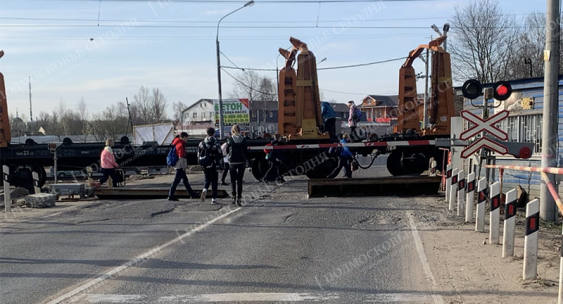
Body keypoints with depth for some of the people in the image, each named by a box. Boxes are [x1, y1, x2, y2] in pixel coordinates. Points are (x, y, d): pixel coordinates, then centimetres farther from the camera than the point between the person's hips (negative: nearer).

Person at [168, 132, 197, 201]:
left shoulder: (178, 144, 14)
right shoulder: (180, 145, -16)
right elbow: (181, 157, -20)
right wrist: (183, 166, -18)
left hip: (179, 166, 10)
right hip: (180, 166, -10)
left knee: (185, 180, 15)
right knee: (176, 180, -6)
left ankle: (192, 194, 22)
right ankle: (170, 196, -3)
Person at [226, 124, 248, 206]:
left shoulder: (230, 139, -7)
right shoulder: (243, 139, -3)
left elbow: (227, 151, 2)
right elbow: (246, 151, -1)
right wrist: (246, 160, 9)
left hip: (232, 162, -1)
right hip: (242, 162, 1)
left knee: (233, 180, 14)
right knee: (240, 181, 5)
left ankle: (234, 197, 12)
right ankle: (239, 198, -1)